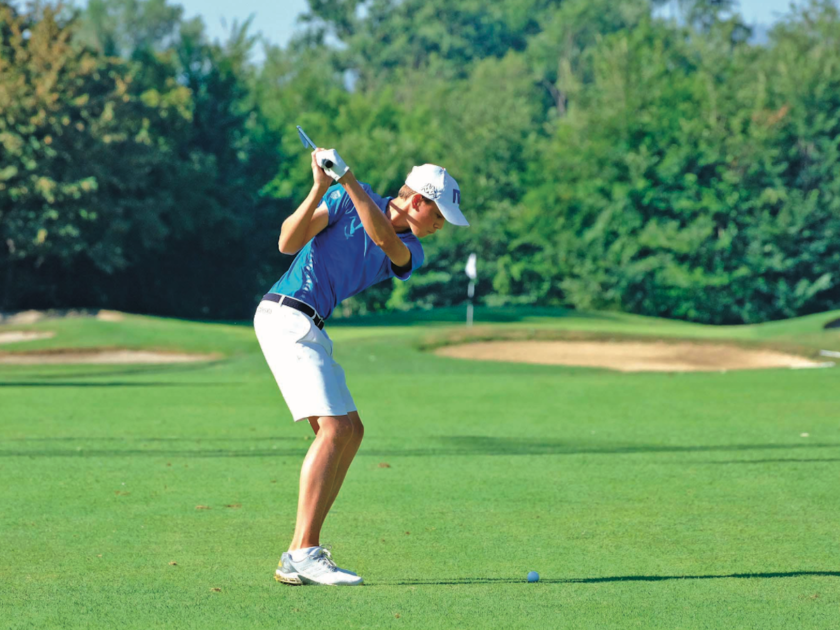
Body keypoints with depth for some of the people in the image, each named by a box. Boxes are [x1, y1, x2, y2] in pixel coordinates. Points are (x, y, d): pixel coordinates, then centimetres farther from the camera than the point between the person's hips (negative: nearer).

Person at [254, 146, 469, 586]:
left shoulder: (411, 252, 9)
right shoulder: (348, 199, -5)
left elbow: (384, 238, -16)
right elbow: (289, 242, -11)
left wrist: (347, 178, -26)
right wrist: (320, 188, -23)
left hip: (309, 329, 8)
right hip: (285, 314, -8)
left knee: (350, 432, 7)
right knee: (334, 429, -17)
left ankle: (299, 557, 7)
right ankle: (303, 556, -21)